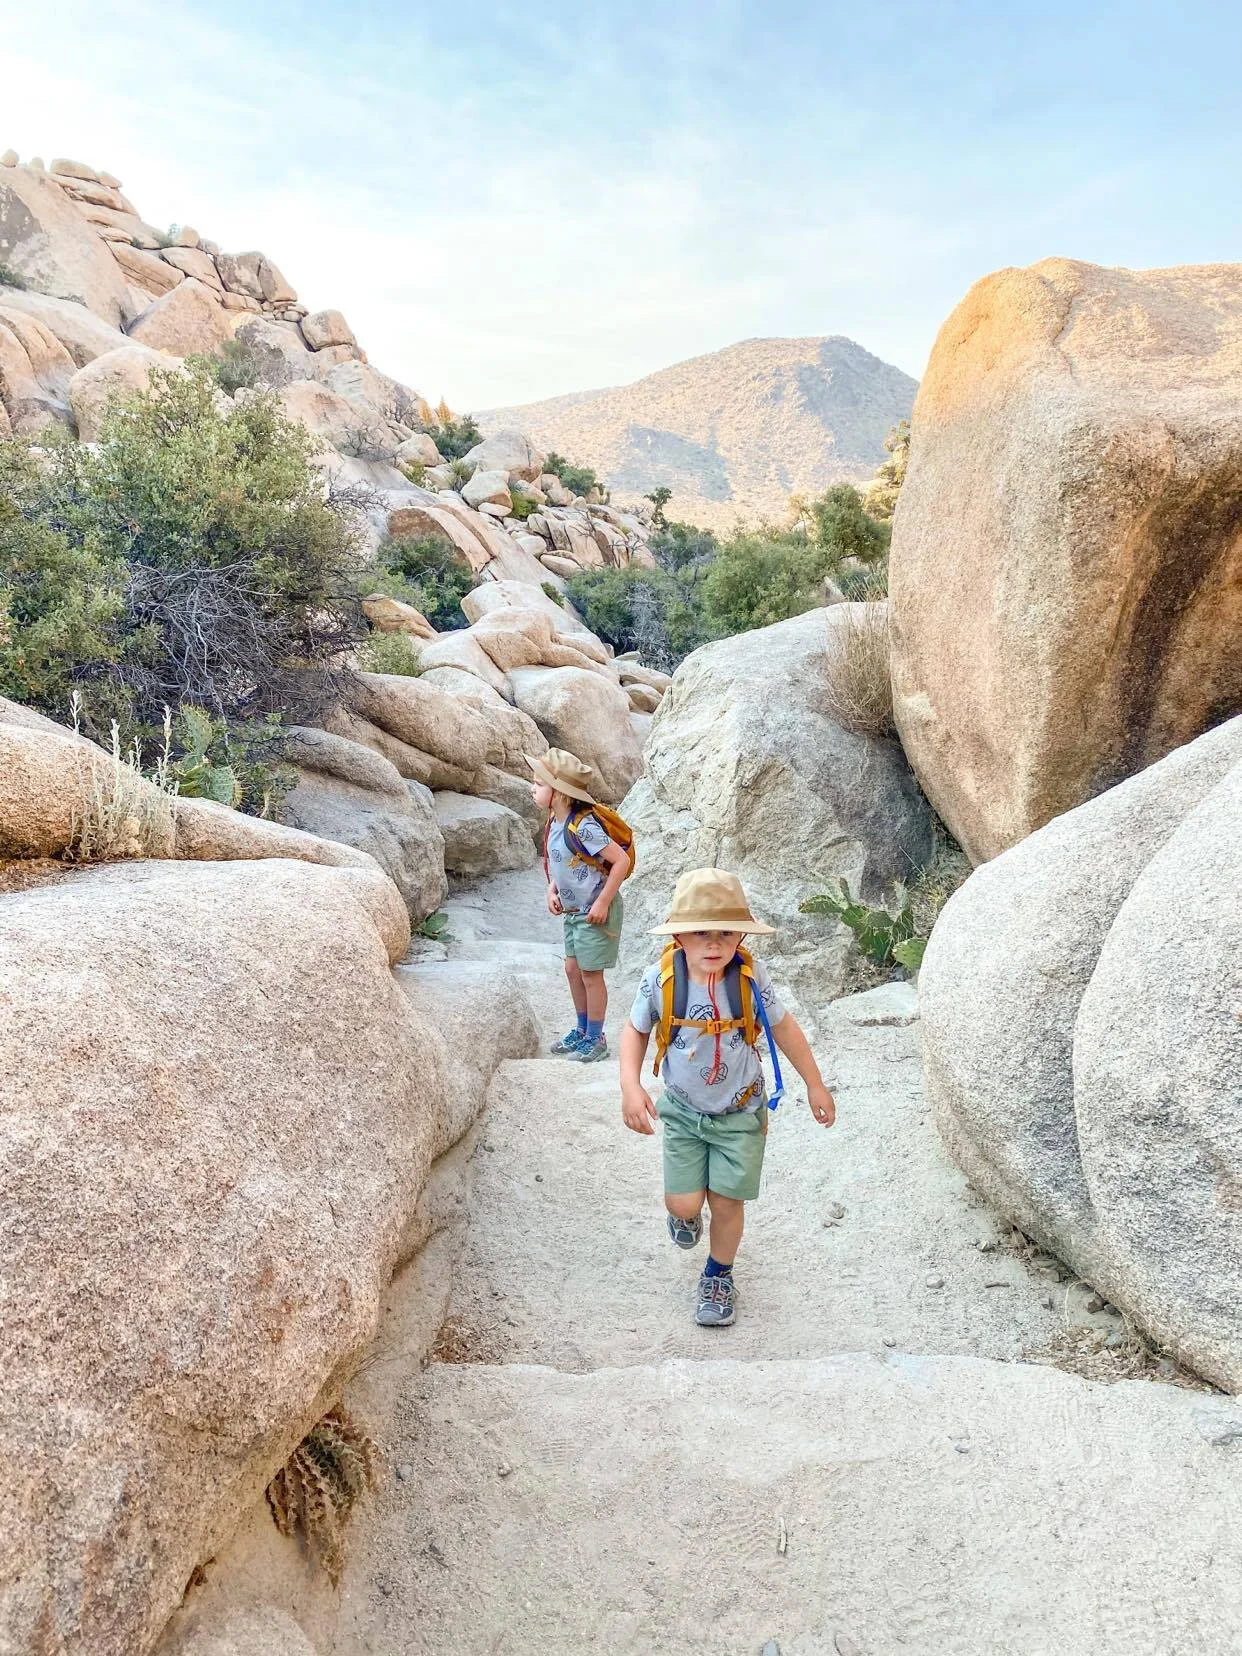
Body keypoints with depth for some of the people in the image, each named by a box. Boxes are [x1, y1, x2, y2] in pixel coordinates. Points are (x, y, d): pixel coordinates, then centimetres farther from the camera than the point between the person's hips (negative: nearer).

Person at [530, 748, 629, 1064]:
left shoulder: (582, 827, -27)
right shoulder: (556, 822, 1)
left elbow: (621, 860, -26)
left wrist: (603, 902, -23)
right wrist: (553, 890, 3)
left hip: (595, 911, -9)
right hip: (573, 910, 9)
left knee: (590, 973, 3)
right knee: (573, 968, 16)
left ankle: (596, 1038, 18)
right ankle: (582, 1030, 33)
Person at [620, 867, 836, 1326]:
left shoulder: (750, 978, -19)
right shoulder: (661, 980, -20)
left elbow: (783, 1027, -2)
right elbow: (635, 1030, -3)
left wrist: (815, 1084, 5)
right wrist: (630, 1087, -16)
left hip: (740, 1111, 0)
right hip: (683, 1110, 0)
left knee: (727, 1202, 5)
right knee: (683, 1204, -2)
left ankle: (718, 1276, 35)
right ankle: (685, 1213, 39)